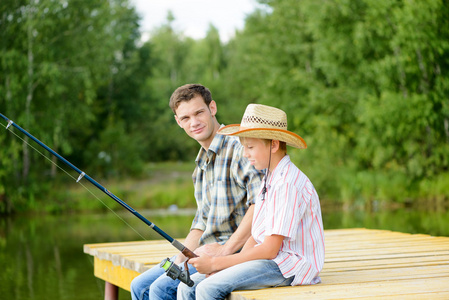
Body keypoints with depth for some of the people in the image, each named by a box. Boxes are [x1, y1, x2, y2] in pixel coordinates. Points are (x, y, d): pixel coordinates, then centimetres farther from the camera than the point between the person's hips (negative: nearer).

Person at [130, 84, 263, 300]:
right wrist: (180, 259, 8)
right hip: (207, 253, 9)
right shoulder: (202, 163, 18)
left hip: (237, 252, -9)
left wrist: (225, 249, -23)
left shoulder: (238, 147, -13)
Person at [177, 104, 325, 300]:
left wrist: (215, 263, -14)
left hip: (289, 267, -9)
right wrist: (226, 265, -2)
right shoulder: (269, 179, 15)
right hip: (269, 260, 9)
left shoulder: (289, 184, -17)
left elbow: (269, 250, -19)